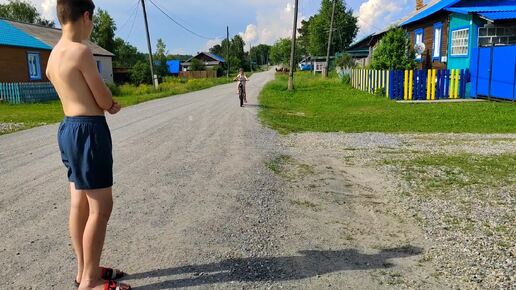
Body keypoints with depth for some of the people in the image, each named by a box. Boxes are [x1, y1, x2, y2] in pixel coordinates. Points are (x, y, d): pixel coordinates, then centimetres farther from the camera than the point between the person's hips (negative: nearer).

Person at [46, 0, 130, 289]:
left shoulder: (53, 56, 15)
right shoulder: (81, 51, -14)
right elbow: (104, 100, -12)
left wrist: (108, 103, 2)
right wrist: (109, 102, 10)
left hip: (69, 127, 10)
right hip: (88, 131, -10)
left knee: (80, 203, 15)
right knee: (101, 207, -3)